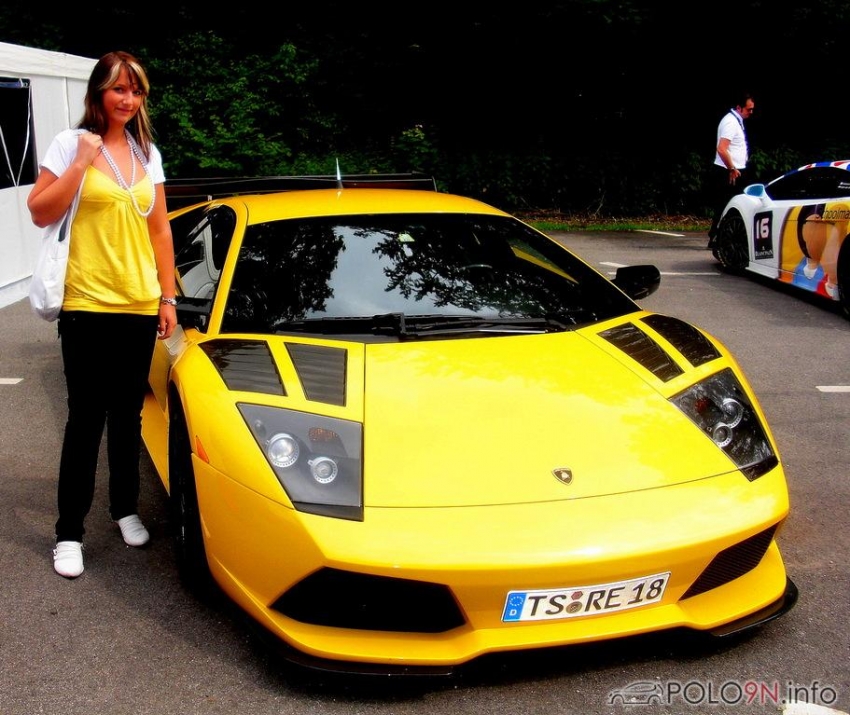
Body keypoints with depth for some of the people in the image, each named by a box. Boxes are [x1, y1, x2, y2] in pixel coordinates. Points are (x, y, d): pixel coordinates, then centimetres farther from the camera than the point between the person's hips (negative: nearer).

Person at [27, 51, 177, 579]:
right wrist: (82, 163, -18)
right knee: (86, 419, -1)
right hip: (88, 306, -4)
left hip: (139, 306, 4)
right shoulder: (71, 144, -2)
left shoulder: (147, 152, 10)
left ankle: (126, 509, 29)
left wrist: (168, 297, 9)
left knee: (128, 415, 13)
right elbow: (40, 213, -9)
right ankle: (69, 532, 10)